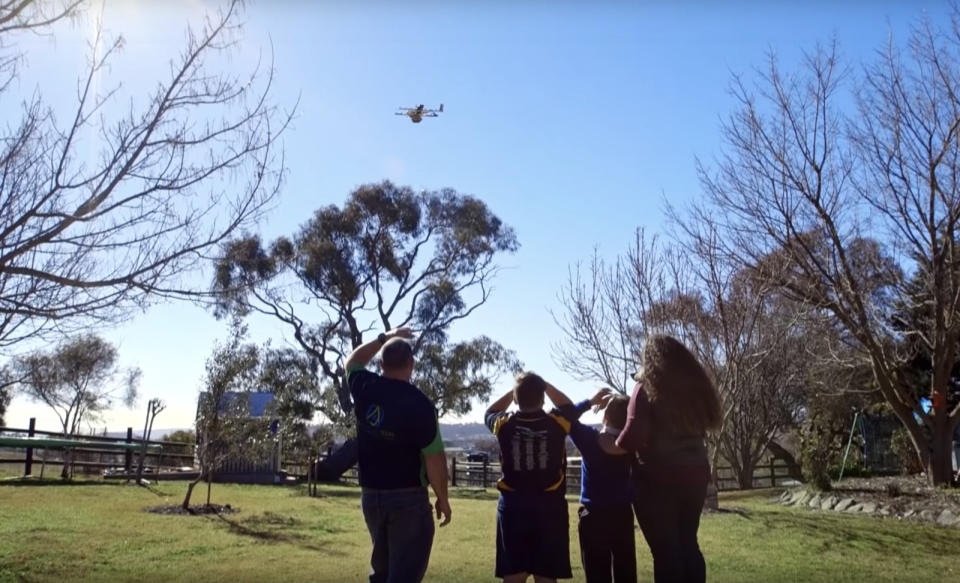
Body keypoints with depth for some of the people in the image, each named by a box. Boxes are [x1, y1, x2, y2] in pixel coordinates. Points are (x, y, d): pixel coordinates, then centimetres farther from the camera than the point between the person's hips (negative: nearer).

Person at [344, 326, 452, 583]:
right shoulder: (419, 403, -17)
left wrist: (384, 338, 24)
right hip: (409, 498, -6)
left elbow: (352, 362, 22)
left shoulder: (365, 389, -2)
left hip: (370, 495, 6)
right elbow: (434, 457, -14)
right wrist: (443, 498, -2)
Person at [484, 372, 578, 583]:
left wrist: (513, 390, 15)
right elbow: (569, 407, 17)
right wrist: (545, 385, 15)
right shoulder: (557, 423, -7)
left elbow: (490, 413, 19)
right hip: (549, 506, 0)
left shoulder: (505, 424, -5)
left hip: (513, 506, 1)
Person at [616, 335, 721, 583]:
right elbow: (707, 422, 13)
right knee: (688, 544, 17)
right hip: (695, 475, 5)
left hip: (658, 478, -5)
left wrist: (615, 445, 2)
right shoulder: (695, 386, 7)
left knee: (665, 550, 1)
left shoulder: (647, 387, -9)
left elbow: (635, 435, -17)